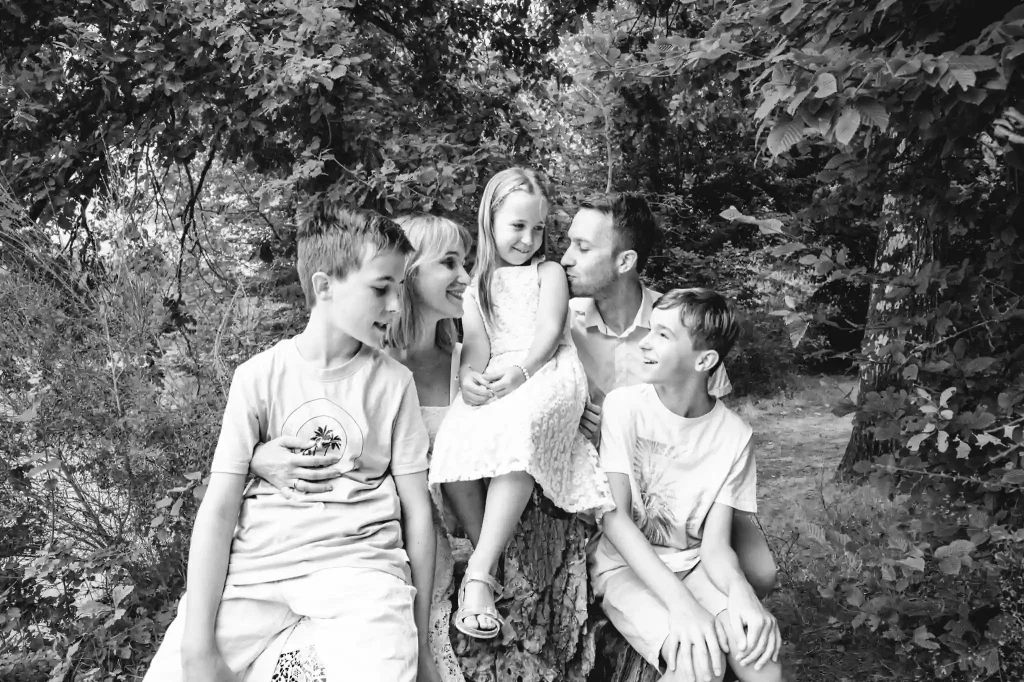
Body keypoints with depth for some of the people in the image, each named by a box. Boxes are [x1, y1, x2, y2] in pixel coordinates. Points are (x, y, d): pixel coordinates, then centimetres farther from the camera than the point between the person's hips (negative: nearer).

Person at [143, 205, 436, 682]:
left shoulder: (393, 382, 5)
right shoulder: (258, 376, 3)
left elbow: (417, 507, 7)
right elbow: (219, 506, 0)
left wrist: (418, 629, 5)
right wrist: (198, 644, -7)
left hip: (357, 561, -1)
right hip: (255, 567, 1)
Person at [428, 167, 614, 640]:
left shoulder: (549, 272, 19)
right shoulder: (477, 287, 25)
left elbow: (549, 330, 2)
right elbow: (474, 347, 11)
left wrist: (520, 371, -18)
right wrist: (470, 377, -14)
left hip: (547, 372, -2)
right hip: (493, 385, 3)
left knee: (518, 430, -39)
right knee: (454, 441, -32)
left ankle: (479, 570, -39)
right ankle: (490, 564, -24)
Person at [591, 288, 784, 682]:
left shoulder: (734, 435, -7)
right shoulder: (625, 406, -12)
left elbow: (715, 544, -5)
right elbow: (614, 517, -17)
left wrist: (740, 592, -29)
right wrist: (680, 602, -29)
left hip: (689, 565, 2)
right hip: (624, 563, -2)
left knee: (760, 650, -25)